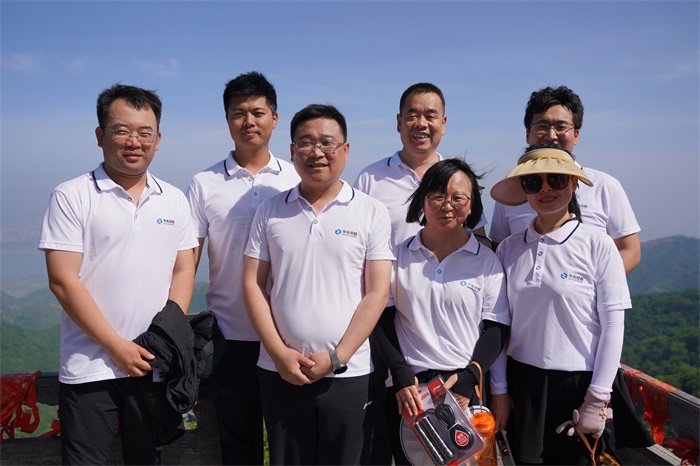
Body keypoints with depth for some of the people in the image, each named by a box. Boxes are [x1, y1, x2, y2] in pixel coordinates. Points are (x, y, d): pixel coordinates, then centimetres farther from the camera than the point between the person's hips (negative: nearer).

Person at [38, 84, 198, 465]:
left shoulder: (174, 200, 7)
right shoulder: (71, 197, -5)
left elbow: (183, 271, 8)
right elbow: (63, 281, -10)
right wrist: (116, 346, -12)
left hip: (155, 365, 4)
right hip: (90, 370, -3)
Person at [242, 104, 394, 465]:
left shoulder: (372, 212, 0)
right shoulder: (270, 211, 5)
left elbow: (377, 292, -5)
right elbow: (253, 285, 3)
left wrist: (337, 357, -10)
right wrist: (279, 353, -6)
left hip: (349, 374, -1)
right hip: (280, 371, 2)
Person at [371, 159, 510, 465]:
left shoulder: (486, 261, 2)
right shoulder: (399, 256, 3)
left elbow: (496, 329, 1)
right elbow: (382, 321, 2)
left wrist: (469, 378, -12)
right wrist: (401, 377, -9)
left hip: (465, 391, 0)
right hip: (408, 391, 1)